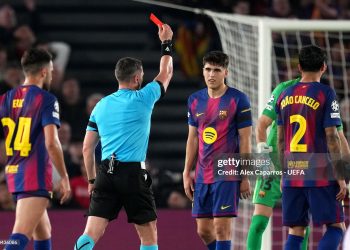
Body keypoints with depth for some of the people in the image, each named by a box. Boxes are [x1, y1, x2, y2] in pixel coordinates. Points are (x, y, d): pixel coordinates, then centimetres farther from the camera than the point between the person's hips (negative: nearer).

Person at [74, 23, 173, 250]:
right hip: (133, 172, -4)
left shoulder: (101, 105, 12)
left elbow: (87, 149, 14)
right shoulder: (142, 99, -1)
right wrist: (167, 43, 30)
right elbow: (166, 74, 17)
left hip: (106, 172, 4)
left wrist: (92, 180, 24)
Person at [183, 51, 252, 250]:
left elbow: (245, 140, -5)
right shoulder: (195, 100, 10)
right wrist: (187, 173, 11)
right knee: (203, 230, 7)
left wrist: (245, 177, -8)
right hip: (203, 175, 6)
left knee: (222, 226, -10)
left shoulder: (238, 100, -6)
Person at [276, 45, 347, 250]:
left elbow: (280, 139, 13)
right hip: (321, 175, -5)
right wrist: (341, 177, -7)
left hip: (292, 177, 5)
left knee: (295, 231, 9)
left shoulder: (285, 96, 9)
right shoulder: (326, 94, -7)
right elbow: (332, 138, -10)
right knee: (336, 227, 2)